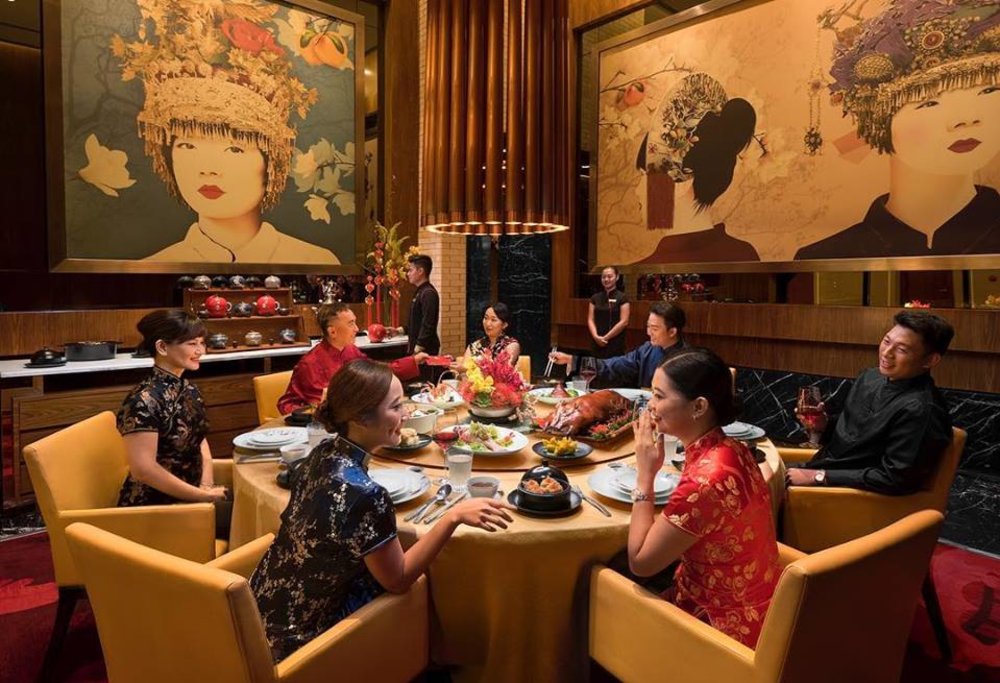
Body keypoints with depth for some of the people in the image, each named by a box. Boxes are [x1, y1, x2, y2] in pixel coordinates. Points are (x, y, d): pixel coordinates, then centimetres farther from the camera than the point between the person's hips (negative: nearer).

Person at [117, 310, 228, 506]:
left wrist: (207, 486, -3)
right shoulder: (144, 400, -19)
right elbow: (143, 469, -22)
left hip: (188, 496, 7)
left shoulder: (189, 390, 5)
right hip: (152, 504, -7)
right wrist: (203, 496, -17)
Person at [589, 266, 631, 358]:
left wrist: (605, 337, -11)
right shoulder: (595, 298, 11)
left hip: (616, 344, -4)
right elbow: (590, 320, 7)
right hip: (598, 344, 4)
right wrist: (596, 336, -10)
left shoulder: (622, 298, -2)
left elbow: (624, 322, -9)